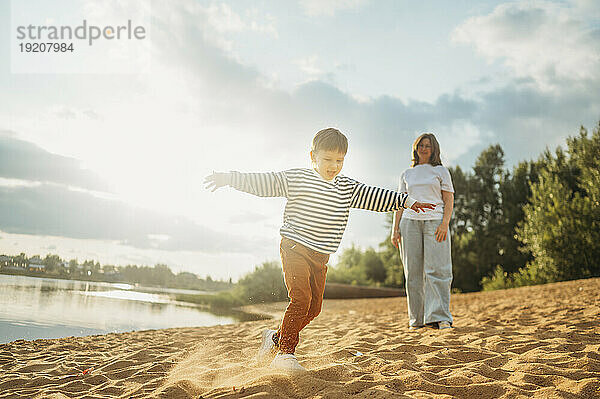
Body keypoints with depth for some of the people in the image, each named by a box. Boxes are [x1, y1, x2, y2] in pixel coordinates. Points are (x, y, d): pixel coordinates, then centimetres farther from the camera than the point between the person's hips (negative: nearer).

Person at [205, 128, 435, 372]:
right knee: (300, 299, -18)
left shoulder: (346, 187, 11)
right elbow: (262, 182, -4)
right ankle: (285, 353, -8)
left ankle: (276, 337, 25)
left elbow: (372, 197, 17)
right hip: (294, 248, -6)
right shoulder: (295, 178, -3)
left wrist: (405, 201, 14)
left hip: (320, 257, 6)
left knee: (314, 306, 6)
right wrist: (229, 178, -11)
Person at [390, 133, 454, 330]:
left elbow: (449, 200, 6)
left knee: (436, 269, -12)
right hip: (410, 222, 3)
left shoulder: (441, 171, 14)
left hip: (434, 220, -2)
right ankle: (417, 319, 4)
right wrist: (395, 228, 7)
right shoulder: (407, 174, 21)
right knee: (413, 273, -1)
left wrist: (445, 224, -10)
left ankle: (439, 317, -13)